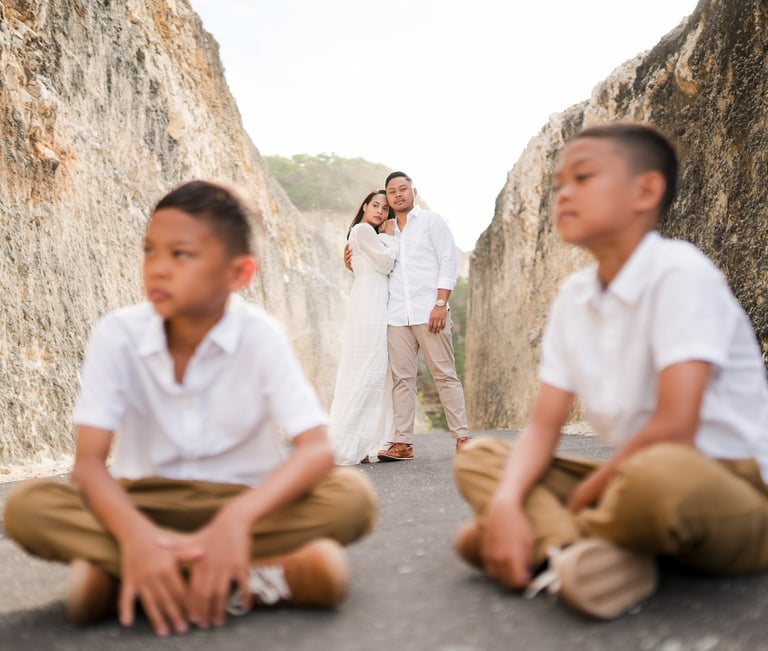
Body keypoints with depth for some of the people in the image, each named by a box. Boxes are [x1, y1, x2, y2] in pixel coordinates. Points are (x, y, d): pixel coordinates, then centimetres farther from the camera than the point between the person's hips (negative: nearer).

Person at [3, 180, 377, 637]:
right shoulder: (118, 334, -12)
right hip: (147, 504, 1)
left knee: (352, 496, -28)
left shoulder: (260, 336, -16)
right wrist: (135, 535, -39)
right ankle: (252, 579, -29)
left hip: (242, 501, 0)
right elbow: (89, 461, -18)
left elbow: (317, 450, -25)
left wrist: (238, 517, -43)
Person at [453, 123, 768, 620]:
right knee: (478, 458, 1)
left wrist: (577, 500, -13)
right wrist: (506, 504, -17)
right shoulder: (574, 296, 6)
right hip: (636, 475, 8)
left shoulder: (679, 272, -16)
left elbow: (673, 428, -24)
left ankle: (555, 535, -12)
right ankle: (584, 554, -24)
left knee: (659, 474, -41)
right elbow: (544, 426, 2)